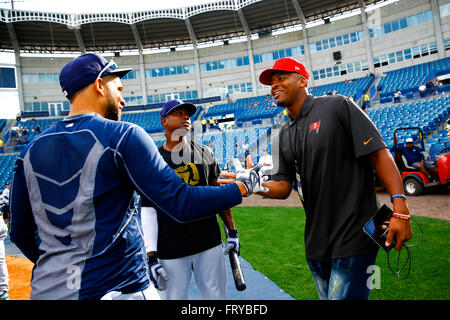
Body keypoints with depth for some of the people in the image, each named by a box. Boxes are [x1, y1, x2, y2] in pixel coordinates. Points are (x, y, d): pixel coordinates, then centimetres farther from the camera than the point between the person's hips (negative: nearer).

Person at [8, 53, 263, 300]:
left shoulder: (31, 150, 4)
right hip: (118, 288, -5)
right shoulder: (123, 135, -13)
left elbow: (20, 233, 11)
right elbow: (181, 205, -20)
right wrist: (244, 186, -7)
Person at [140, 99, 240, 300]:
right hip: (170, 251, -2)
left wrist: (232, 232, 12)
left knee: (217, 296, 12)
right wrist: (151, 256, -8)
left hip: (210, 244, 3)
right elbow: (148, 211, -3)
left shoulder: (205, 154, 7)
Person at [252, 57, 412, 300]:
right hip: (316, 241, 7)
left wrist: (400, 209, -20)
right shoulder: (283, 137, 11)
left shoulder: (337, 106, -6)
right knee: (327, 296, 19)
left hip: (354, 237, -6)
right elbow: (283, 187, 3)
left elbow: (379, 153, -12)